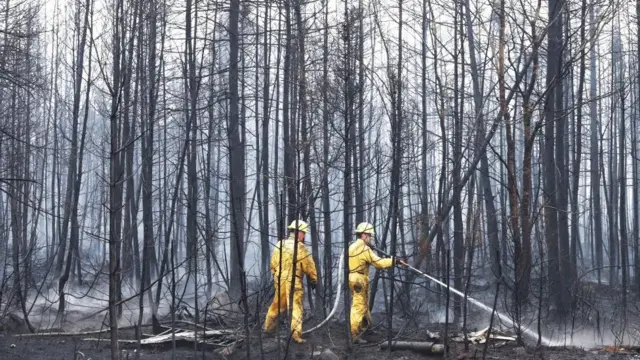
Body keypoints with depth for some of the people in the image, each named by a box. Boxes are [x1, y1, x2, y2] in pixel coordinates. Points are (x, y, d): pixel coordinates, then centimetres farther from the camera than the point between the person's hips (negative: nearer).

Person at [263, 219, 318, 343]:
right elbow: (309, 266, -9)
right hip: (294, 282, -6)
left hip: (279, 280, 6)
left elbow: (273, 263, 13)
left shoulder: (279, 245, 6)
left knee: (277, 305, 21)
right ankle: (296, 335, -8)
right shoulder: (300, 247, -13)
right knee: (296, 308, -3)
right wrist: (314, 280, 4)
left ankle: (268, 327, 33)